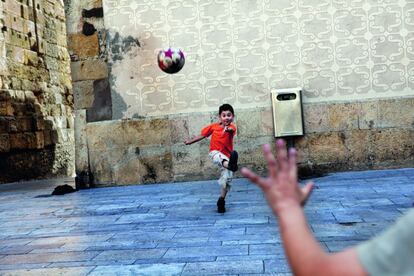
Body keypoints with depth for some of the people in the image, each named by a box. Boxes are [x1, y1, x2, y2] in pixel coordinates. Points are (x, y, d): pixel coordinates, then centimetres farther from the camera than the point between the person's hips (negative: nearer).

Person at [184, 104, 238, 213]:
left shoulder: (232, 127, -7)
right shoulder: (213, 126, -3)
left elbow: (232, 130, -34)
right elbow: (202, 135, 11)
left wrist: (229, 129, -58)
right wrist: (190, 141, 16)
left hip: (227, 157, 1)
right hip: (215, 153, -1)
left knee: (227, 178, -2)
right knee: (220, 158, -38)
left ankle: (221, 201, 13)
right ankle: (230, 165, -74)